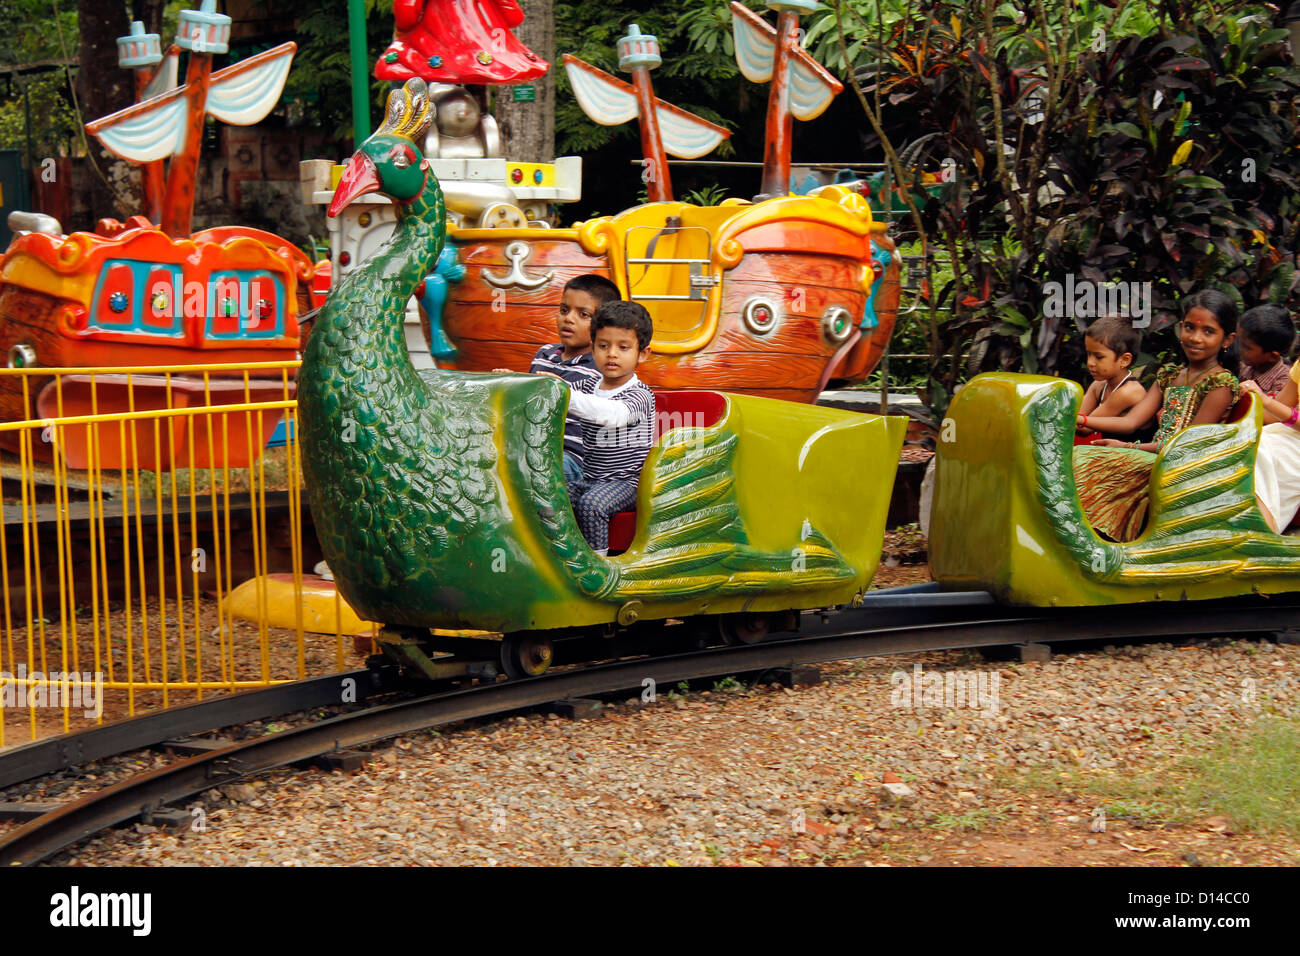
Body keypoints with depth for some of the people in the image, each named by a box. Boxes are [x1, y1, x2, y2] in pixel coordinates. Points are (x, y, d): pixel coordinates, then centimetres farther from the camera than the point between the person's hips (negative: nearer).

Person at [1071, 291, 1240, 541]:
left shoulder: (1222, 384, -5)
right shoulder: (1169, 375, 18)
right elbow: (1131, 421, 11)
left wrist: (1129, 447, -9)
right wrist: (1079, 419, -3)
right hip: (1154, 460, 8)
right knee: (1078, 457, -14)